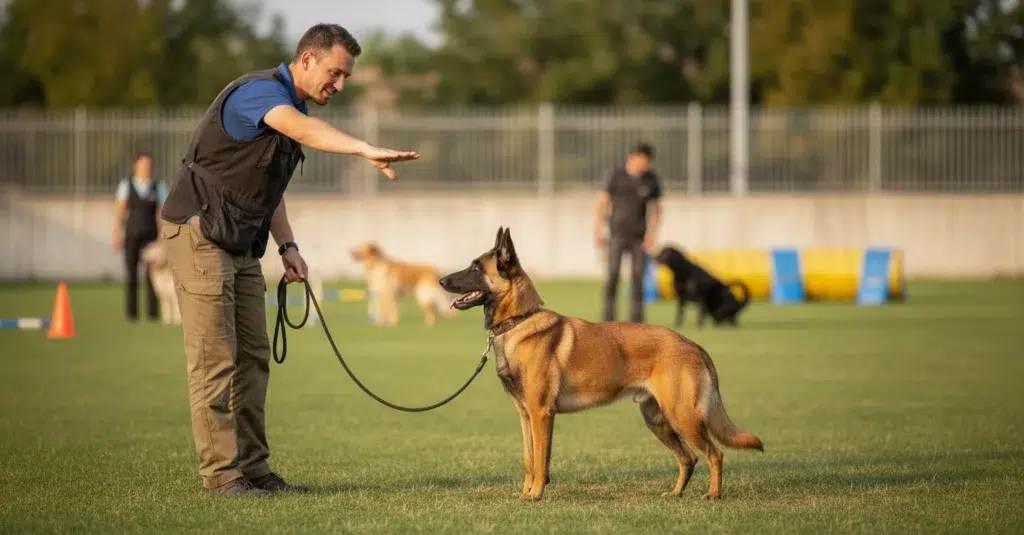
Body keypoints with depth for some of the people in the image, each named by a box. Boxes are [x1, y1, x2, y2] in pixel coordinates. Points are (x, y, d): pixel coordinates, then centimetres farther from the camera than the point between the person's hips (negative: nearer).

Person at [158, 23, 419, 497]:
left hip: (241, 244, 10)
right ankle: (220, 472, -5)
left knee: (253, 356, 7)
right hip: (199, 234, -10)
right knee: (215, 360, -8)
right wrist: (368, 150, -54)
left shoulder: (290, 108, 13)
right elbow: (306, 132, -40)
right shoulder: (259, 90, -18)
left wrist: (287, 245, 8)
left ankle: (252, 467, 11)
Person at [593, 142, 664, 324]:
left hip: (639, 237, 2)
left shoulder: (652, 179, 2)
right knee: (613, 273, -12)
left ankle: (636, 319, 7)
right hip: (617, 233, -2)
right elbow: (603, 202, 0)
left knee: (638, 277, 0)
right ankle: (608, 317, -8)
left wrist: (652, 233, -3)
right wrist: (598, 231, -5)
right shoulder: (616, 175, -4)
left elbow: (655, 209, 9)